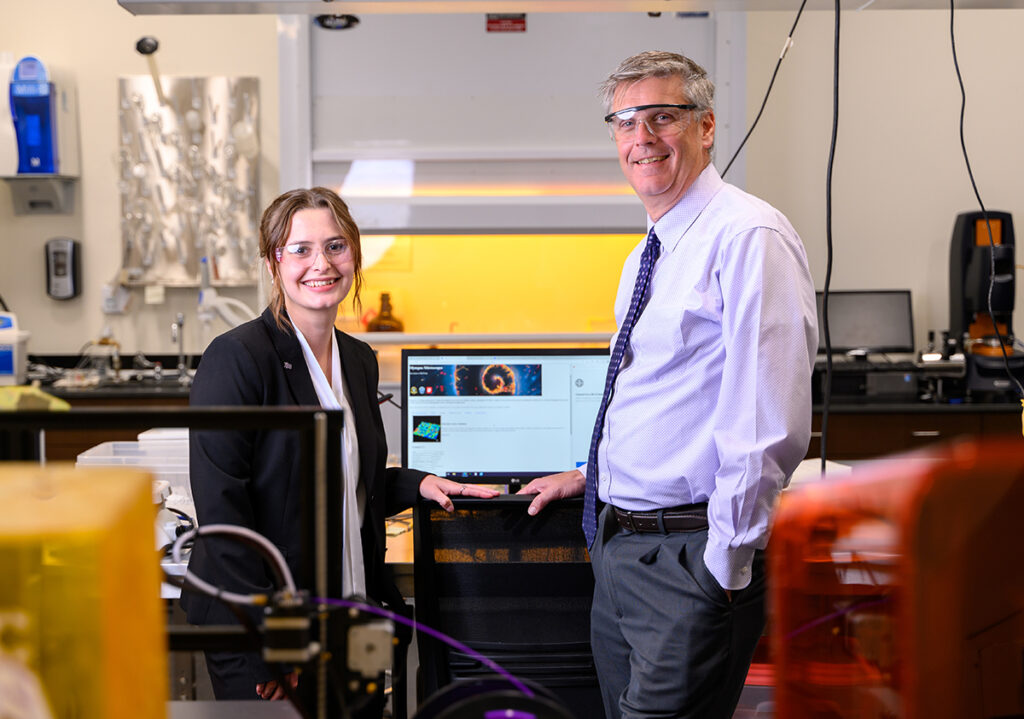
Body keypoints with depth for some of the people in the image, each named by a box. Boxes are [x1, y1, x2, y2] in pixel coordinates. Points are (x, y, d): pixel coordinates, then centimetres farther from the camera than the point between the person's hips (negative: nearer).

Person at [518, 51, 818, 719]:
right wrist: (591, 474, 24)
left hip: (688, 556, -9)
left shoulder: (748, 238, -16)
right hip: (616, 542, 9)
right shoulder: (647, 255, 14)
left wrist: (726, 563, -20)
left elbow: (769, 426, -23)